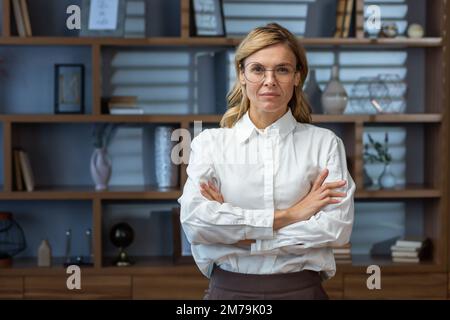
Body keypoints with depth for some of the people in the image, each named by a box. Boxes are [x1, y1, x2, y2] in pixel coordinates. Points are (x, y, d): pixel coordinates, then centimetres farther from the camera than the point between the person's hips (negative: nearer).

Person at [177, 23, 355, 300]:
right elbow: (194, 219, -14)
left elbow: (338, 227, -12)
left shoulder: (325, 142, -2)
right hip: (229, 288, 1)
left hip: (301, 288, 0)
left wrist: (241, 235, -15)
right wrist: (286, 215, -17)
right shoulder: (210, 142, -1)